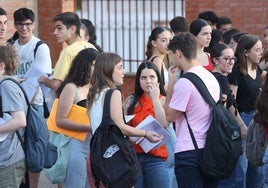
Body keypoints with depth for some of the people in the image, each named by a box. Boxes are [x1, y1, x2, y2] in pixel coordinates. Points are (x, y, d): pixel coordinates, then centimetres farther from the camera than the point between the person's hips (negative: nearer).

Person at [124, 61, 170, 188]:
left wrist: (155, 98, -10)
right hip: (133, 156, 1)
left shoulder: (164, 101, 5)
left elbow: (163, 125, -11)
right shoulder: (131, 101, 9)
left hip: (155, 158, -1)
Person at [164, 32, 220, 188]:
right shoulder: (212, 77, 10)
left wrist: (171, 83, -4)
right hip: (211, 149, 8)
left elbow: (170, 116, -9)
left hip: (189, 152, -8)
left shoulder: (185, 82, -16)